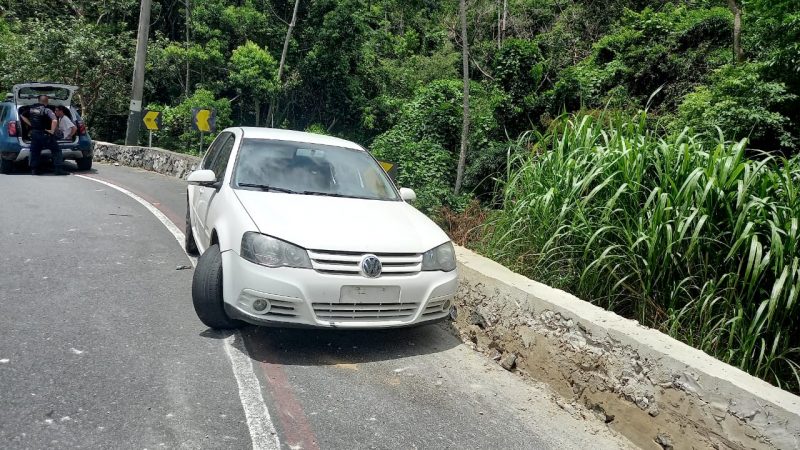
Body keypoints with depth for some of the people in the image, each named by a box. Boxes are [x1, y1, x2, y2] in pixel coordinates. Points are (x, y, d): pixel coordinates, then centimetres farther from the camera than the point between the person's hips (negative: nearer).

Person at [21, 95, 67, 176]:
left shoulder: (31, 109, 7)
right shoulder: (46, 110, -13)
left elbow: (23, 116, 20)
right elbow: (54, 121, -28)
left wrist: (31, 125, 15)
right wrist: (52, 131, -17)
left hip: (34, 133, 6)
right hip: (45, 134, -6)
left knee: (35, 152, 14)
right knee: (56, 151, 0)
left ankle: (34, 169, 15)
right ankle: (59, 169, -6)